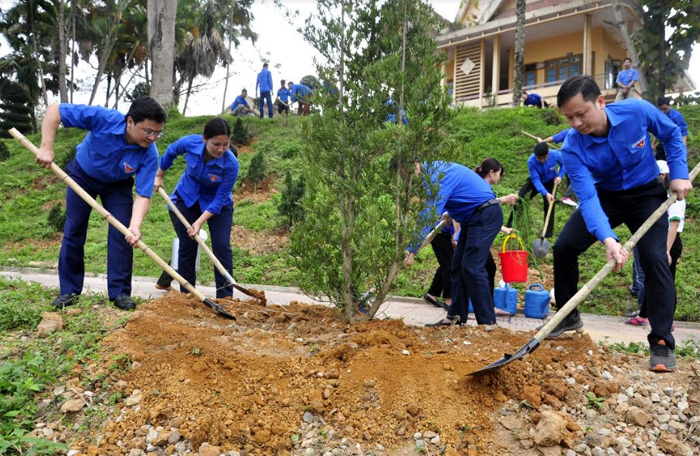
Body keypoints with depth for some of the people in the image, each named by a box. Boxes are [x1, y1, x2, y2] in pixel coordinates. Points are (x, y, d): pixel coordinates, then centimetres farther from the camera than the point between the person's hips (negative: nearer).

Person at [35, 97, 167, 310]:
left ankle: (120, 292, 1)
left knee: (121, 234, -9)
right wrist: (46, 147, -37)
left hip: (117, 185, 1)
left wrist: (135, 226, -49)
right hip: (82, 175, 0)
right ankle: (69, 290, 14)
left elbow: (143, 195, -33)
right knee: (74, 231, 2)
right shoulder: (104, 118, -37)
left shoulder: (149, 154, -32)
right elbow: (54, 110, -30)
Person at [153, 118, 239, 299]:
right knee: (187, 246, 4)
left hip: (217, 203, -2)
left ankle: (225, 296, -2)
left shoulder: (231, 164, -32)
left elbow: (220, 199, -25)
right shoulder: (190, 142, -26)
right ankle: (186, 293, 18)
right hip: (187, 198, 2)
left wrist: (200, 222, -32)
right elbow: (171, 152, -1)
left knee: (222, 246, -11)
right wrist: (159, 176, 9)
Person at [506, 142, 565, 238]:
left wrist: (560, 175, -21)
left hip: (550, 182, 1)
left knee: (549, 207, -5)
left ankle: (548, 235, 7)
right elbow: (536, 180, -31)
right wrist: (546, 194, -42)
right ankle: (509, 226, -4)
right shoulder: (531, 161, -34)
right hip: (535, 181, -1)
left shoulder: (556, 155, -30)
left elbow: (564, 164, -5)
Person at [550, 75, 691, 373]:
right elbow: (587, 199, -33)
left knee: (654, 257, -19)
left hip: (646, 194, -1)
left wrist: (679, 174, -13)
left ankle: (662, 343, -9)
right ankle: (568, 317, 12)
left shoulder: (638, 111, -25)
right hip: (604, 195, 1)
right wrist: (607, 239, -47)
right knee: (564, 247, -10)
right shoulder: (573, 148, -26)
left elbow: (672, 135, -3)